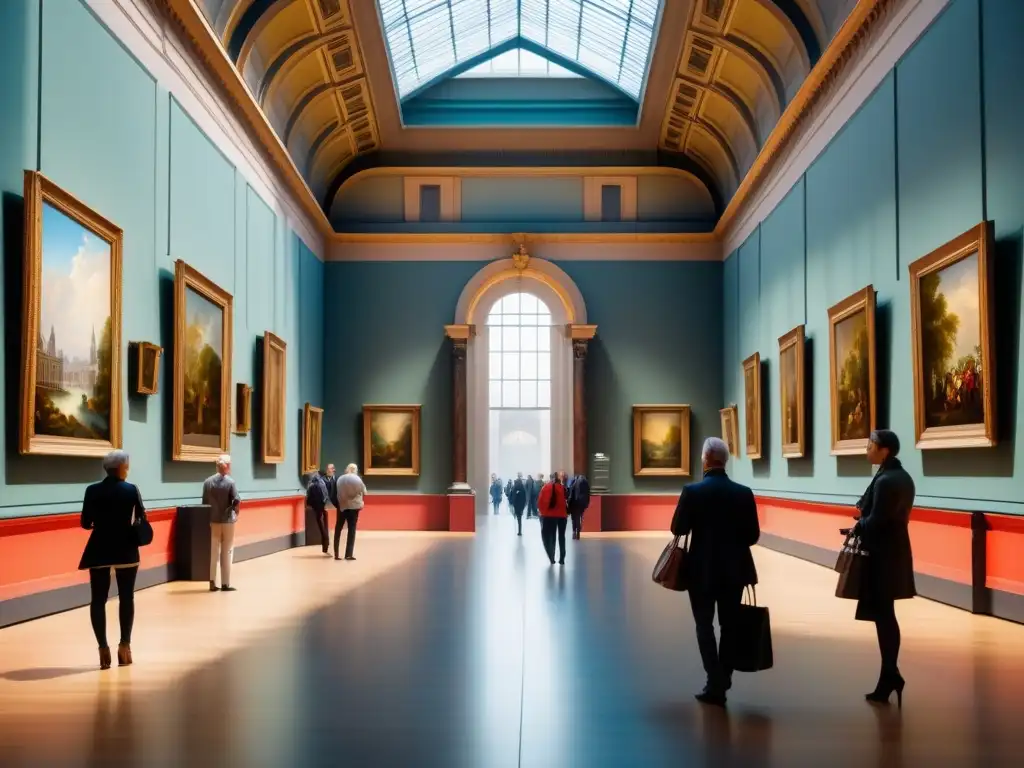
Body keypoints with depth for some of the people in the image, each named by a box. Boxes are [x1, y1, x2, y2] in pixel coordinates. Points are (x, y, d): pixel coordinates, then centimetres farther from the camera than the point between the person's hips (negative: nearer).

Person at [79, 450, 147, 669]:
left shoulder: (93, 491, -2)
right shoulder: (131, 490, -5)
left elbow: (86, 524, 0)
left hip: (99, 550, 1)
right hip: (126, 550, -1)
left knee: (98, 599, 6)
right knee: (126, 598, 10)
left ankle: (103, 649, 0)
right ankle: (124, 646, 10)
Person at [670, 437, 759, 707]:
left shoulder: (692, 491, -12)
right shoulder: (744, 493, -5)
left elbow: (678, 529, -8)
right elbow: (753, 535, -2)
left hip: (703, 569, -2)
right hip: (734, 569, 3)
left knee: (705, 625, 7)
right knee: (729, 625, 14)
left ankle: (716, 684, -2)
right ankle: (722, 680, 20)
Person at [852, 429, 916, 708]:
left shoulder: (885, 480, -19)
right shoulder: (902, 477, 11)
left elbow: (875, 522, -21)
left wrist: (857, 527, -4)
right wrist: (864, 522, 2)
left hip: (882, 554, -10)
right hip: (894, 550, 10)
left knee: (882, 615, -1)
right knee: (886, 615, 14)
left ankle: (890, 676, 6)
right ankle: (890, 677, 20)